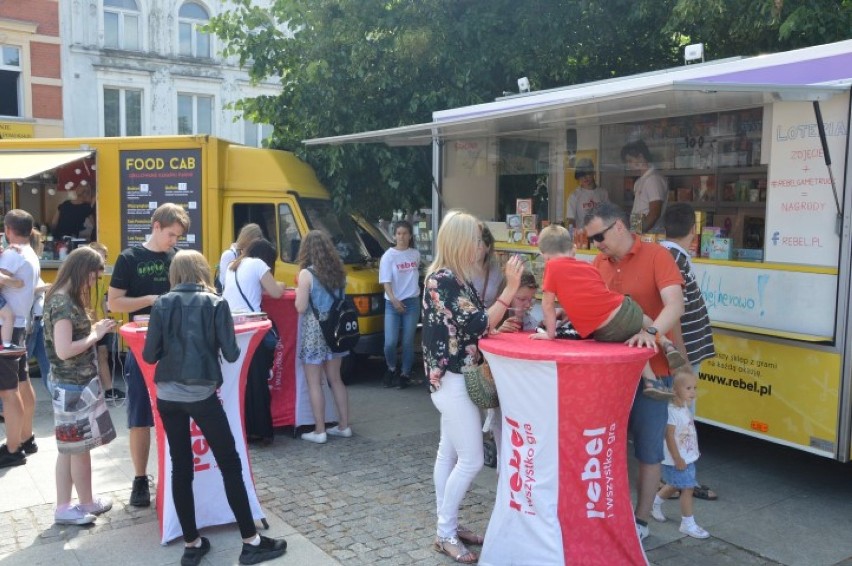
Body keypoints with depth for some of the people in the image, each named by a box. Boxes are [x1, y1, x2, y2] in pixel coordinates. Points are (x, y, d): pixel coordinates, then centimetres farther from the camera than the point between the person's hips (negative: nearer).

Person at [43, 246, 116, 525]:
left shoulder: (65, 299, 10)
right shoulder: (63, 303, -20)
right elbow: (64, 350, -25)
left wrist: (94, 328, 4)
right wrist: (96, 335, -15)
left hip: (73, 384, 9)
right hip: (74, 386, -9)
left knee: (70, 448, 14)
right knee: (79, 448, 6)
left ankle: (64, 507, 22)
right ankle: (87, 503, 21)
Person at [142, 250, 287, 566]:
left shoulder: (162, 304, 1)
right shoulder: (215, 303, -5)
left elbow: (149, 355, 1)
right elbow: (231, 354, -6)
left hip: (167, 396, 3)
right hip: (201, 395, -3)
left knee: (180, 468, 12)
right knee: (230, 464, 6)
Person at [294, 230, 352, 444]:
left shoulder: (306, 273, -13)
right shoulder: (338, 272, 5)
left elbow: (301, 308, -13)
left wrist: (299, 290, 4)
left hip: (314, 332, -6)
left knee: (314, 383, 4)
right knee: (335, 379, 16)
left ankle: (319, 431, 7)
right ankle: (343, 425, 22)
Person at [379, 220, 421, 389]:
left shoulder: (415, 254, 5)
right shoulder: (388, 256, -6)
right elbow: (386, 282, -11)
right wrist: (394, 300, -22)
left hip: (412, 302, 2)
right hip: (392, 303, -2)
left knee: (408, 342, 4)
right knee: (390, 342, -8)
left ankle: (405, 373, 19)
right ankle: (391, 368, 20)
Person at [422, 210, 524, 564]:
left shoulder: (455, 278, 11)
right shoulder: (443, 280, -19)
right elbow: (478, 325, -23)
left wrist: (501, 327, 7)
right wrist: (510, 288, -23)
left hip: (456, 379, 10)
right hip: (453, 381, -10)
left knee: (449, 455, 15)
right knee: (471, 460, -4)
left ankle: (447, 526, 25)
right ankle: (445, 534, 8)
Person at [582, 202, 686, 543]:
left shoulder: (657, 257, -10)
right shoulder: (597, 265, 6)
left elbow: (675, 304, -22)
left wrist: (651, 332, -38)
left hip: (652, 368, -5)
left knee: (648, 449, 8)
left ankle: (640, 522, 23)